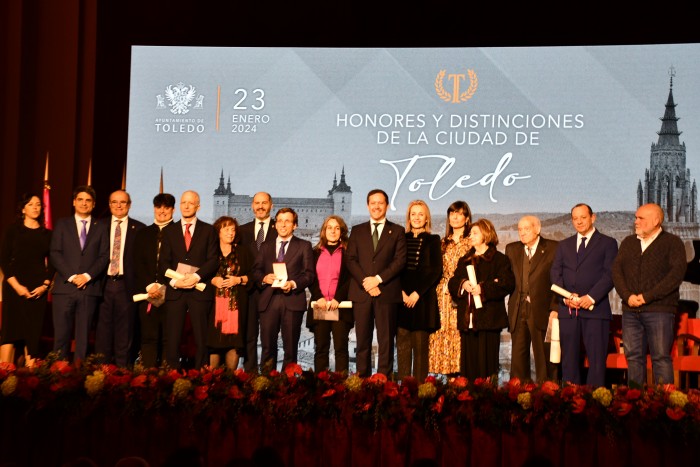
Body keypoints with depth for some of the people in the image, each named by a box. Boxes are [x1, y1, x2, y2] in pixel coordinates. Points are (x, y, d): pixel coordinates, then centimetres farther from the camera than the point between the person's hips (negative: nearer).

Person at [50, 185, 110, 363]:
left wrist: (87, 275, -9)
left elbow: (105, 256, 4)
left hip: (90, 287, 0)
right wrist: (71, 276, -8)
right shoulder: (62, 224, 12)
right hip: (65, 287, 0)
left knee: (83, 335, 1)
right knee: (61, 334, -2)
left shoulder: (102, 226, 12)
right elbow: (54, 254, 4)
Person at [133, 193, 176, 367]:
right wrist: (149, 286, -6)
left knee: (169, 338, -3)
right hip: (147, 292, 3)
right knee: (148, 337, 0)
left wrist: (163, 287, -10)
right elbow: (138, 263, 9)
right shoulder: (143, 234, 17)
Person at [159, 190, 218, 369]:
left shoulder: (208, 230, 9)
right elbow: (164, 262, 7)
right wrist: (174, 281, -10)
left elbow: (213, 260, 0)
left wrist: (196, 276, -14)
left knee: (201, 338, -1)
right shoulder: (169, 231, 13)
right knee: (172, 338, -1)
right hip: (175, 290, 1)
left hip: (199, 290, -1)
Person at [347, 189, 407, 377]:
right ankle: (362, 377, 9)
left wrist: (378, 279, -12)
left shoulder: (397, 231, 9)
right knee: (362, 339, 4)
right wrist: (365, 282, -8)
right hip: (361, 291, 2)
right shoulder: (357, 231, 14)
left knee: (386, 339, -2)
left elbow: (400, 261, -1)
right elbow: (351, 261, 6)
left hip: (387, 292, -2)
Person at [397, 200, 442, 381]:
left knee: (420, 345, -3)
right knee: (402, 344, 1)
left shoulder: (433, 240, 5)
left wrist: (417, 293, -9)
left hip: (423, 298, -2)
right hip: (402, 297, 2)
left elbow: (436, 270, -2)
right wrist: (402, 292, -6)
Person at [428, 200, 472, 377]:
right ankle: (450, 375, 4)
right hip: (444, 295, 4)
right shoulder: (444, 242, 17)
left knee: (460, 334, -9)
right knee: (443, 334, -1)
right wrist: (445, 286, 2)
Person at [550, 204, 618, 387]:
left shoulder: (608, 243, 7)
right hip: (568, 310, 4)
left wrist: (591, 297, -15)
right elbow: (555, 274, 10)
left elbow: (610, 274, -3)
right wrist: (566, 297, -7)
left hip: (595, 309, -3)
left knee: (596, 358, -6)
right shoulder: (564, 245, 19)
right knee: (569, 359, 3)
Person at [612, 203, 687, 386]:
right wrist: (627, 296, -9)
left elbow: (677, 274, -10)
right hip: (631, 311, 5)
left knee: (661, 357, -5)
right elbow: (616, 270, 8)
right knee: (633, 356, 4)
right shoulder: (628, 242, 16)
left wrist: (647, 296, -14)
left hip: (660, 310, -4)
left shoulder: (672, 242, 2)